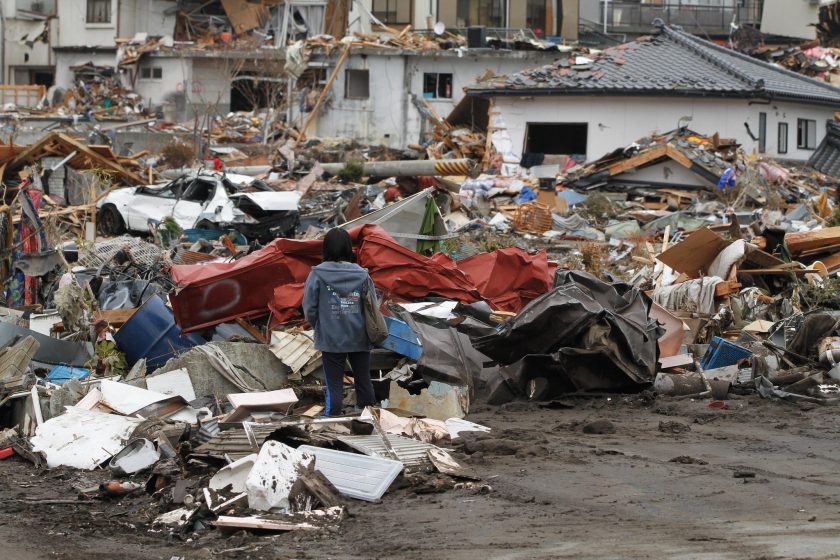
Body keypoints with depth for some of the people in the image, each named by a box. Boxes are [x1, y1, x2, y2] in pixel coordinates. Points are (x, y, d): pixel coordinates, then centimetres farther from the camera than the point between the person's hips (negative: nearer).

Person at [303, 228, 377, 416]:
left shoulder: (318, 275, -12)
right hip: (359, 339, 2)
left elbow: (309, 309, -8)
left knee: (334, 386, 8)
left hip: (331, 339, -2)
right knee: (364, 382, 16)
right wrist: (361, 325, 12)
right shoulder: (362, 275, -8)